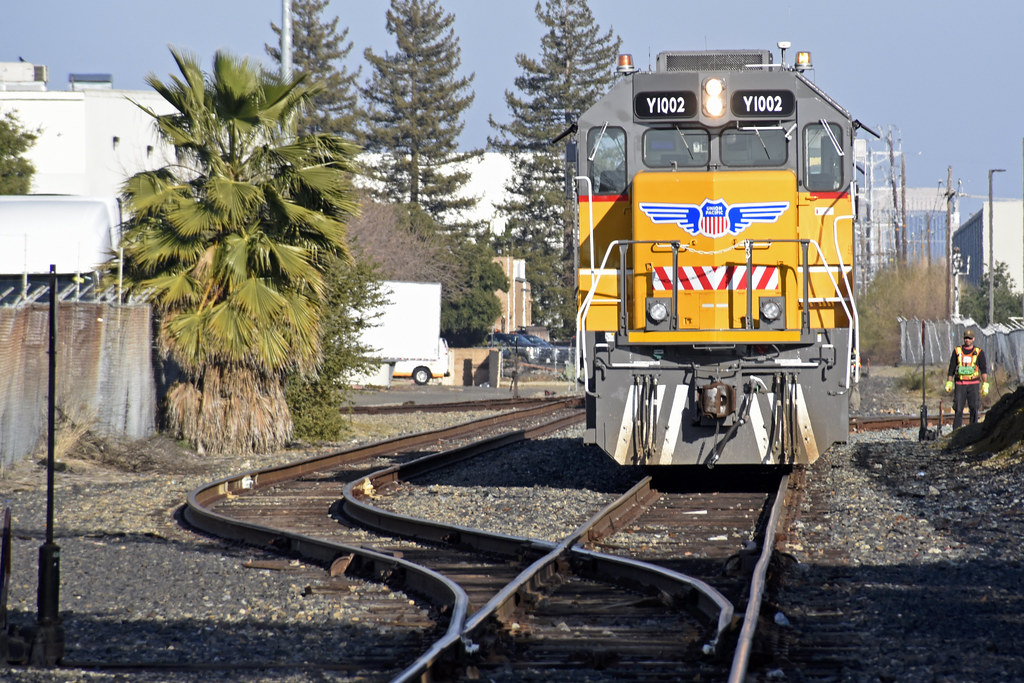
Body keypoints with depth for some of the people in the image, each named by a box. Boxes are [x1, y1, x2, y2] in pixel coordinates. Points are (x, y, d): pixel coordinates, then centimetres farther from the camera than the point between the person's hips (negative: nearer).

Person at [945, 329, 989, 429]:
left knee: (974, 409, -5)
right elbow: (951, 368, 11)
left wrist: (985, 385, -7)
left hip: (973, 384, -1)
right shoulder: (957, 351, 8)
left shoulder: (979, 352, 4)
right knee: (958, 409, -3)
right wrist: (949, 383, 5)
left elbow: (984, 370, 2)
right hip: (960, 385, 1)